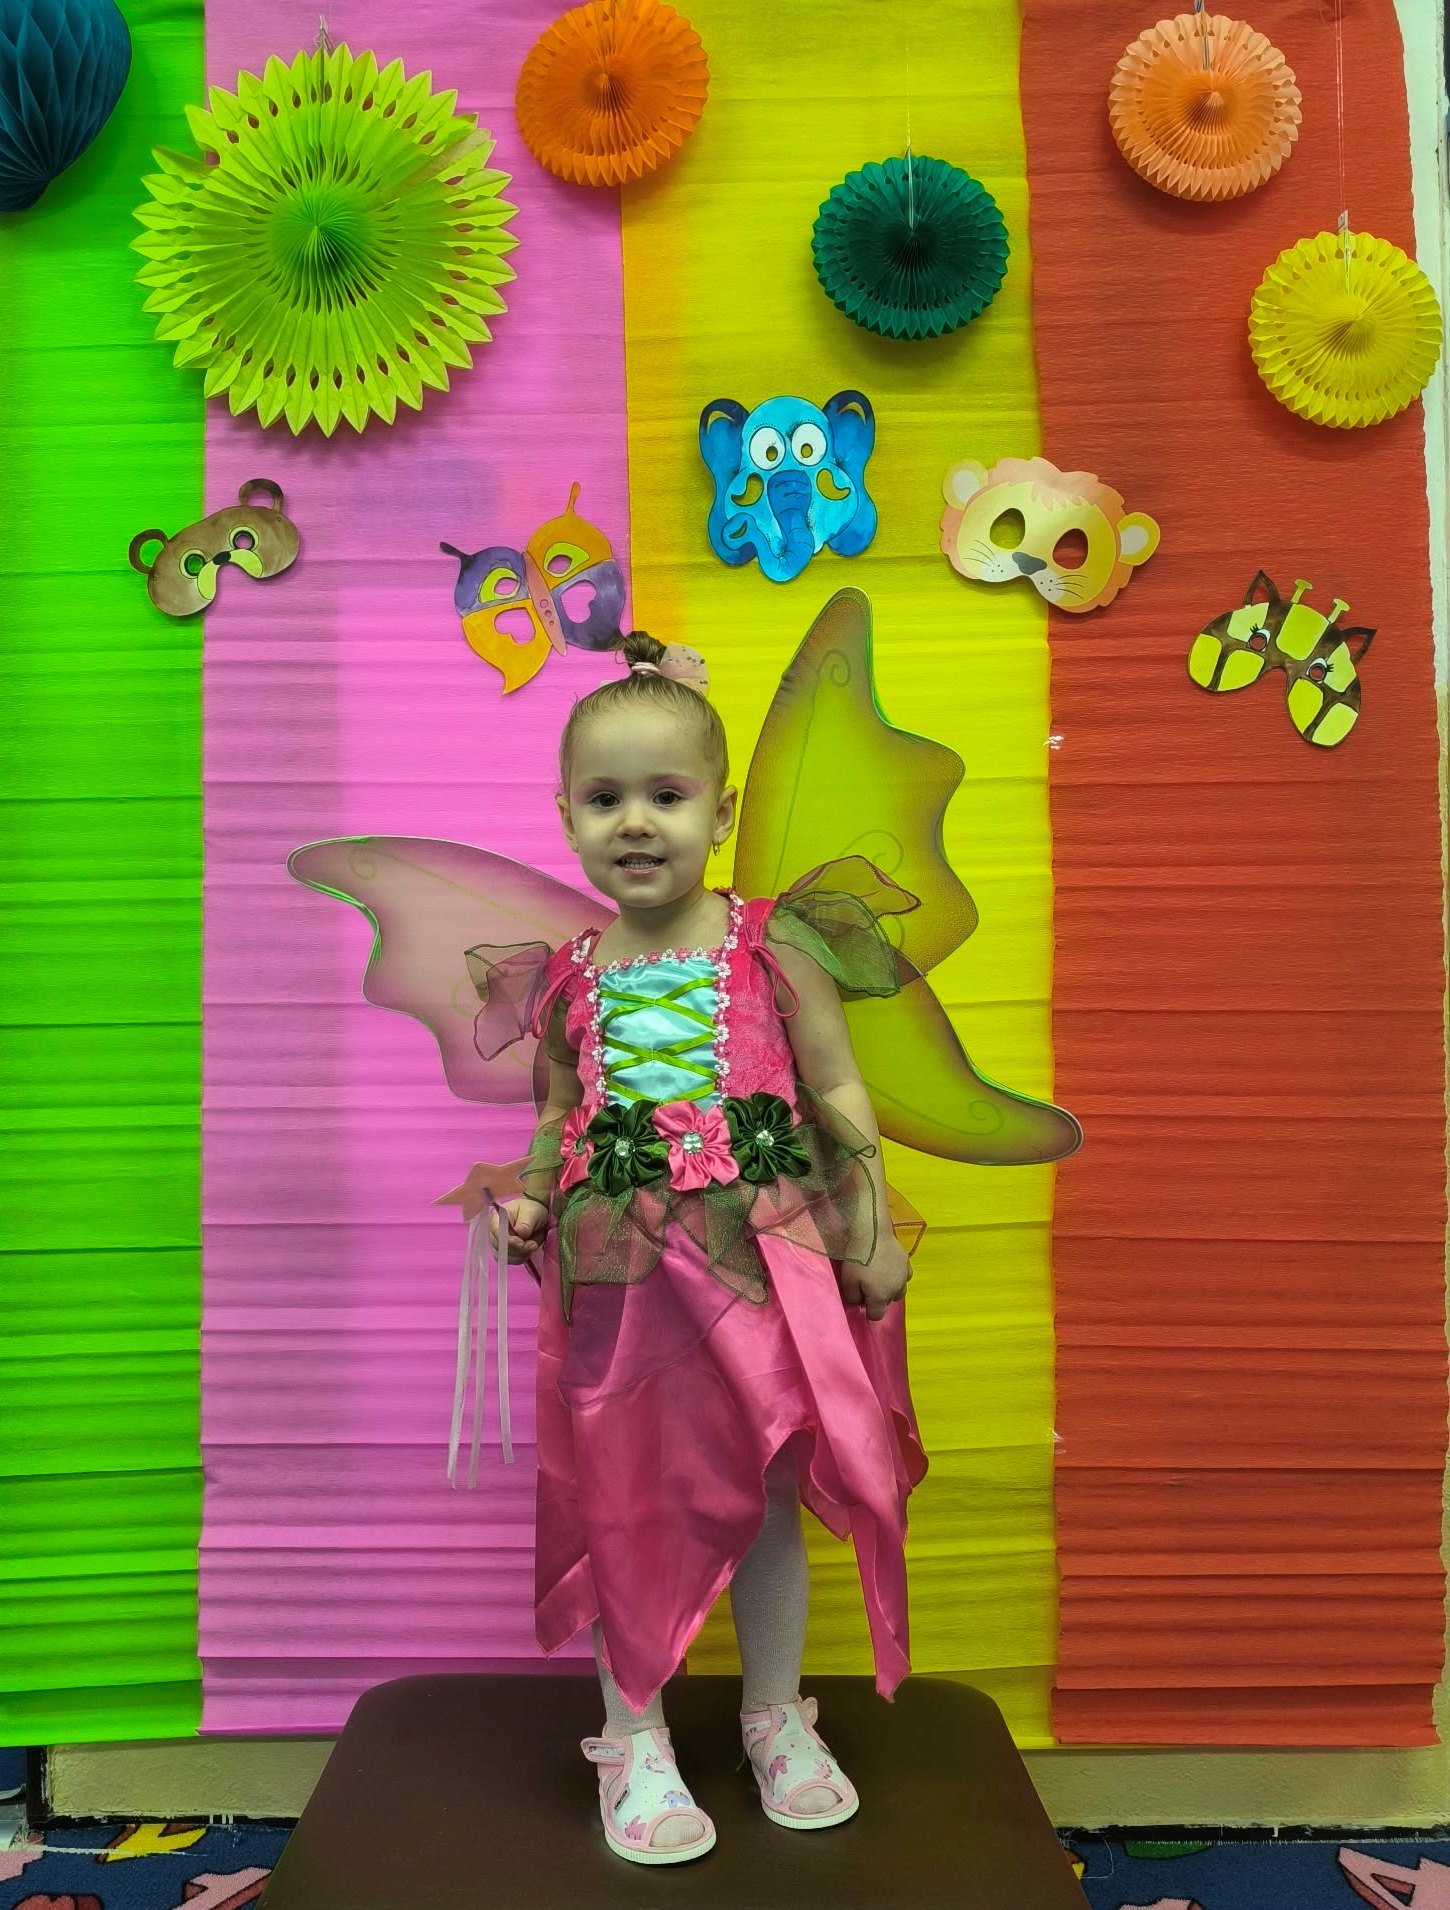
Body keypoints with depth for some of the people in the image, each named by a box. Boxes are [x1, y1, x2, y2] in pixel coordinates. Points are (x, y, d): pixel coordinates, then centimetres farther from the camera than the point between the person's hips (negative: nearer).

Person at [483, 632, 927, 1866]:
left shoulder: (772, 945, -3)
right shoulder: (570, 976, 3)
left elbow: (838, 1092, 0)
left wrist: (872, 1224, -3)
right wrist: (528, 1202, -3)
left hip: (762, 1258, -1)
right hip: (619, 1274, 1)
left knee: (766, 1495, 13)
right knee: (630, 1503, 11)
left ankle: (777, 1718, 37)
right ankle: (636, 1740, 31)